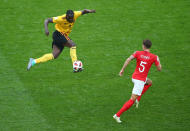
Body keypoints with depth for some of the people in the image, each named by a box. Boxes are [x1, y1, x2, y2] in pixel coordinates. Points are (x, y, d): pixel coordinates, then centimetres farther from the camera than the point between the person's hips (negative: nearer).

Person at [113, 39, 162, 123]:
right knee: (132, 100, -3)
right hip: (140, 80, -5)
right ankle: (117, 115, -11)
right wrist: (158, 60, 18)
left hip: (134, 77, 5)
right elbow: (159, 69, 0)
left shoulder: (138, 53, -3)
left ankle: (138, 98, 24)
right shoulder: (153, 57, -8)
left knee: (149, 82, 34)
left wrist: (122, 69, -9)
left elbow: (128, 60, -17)